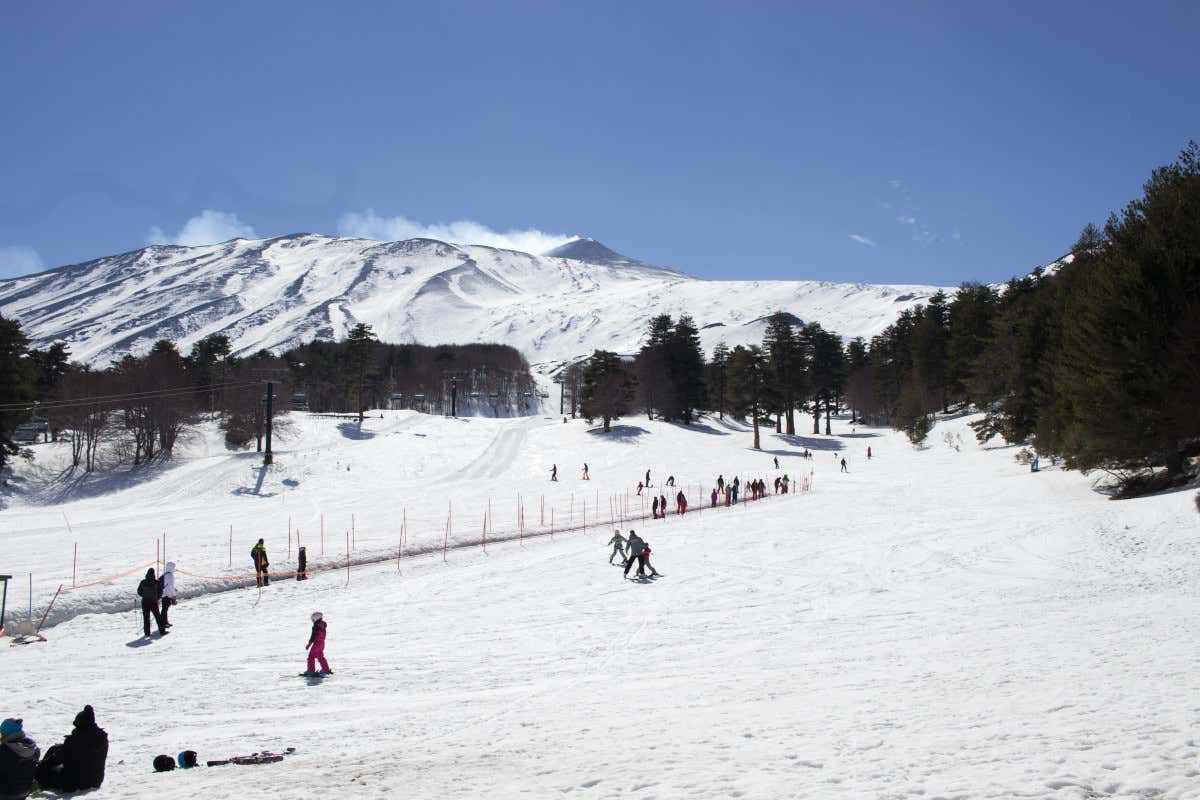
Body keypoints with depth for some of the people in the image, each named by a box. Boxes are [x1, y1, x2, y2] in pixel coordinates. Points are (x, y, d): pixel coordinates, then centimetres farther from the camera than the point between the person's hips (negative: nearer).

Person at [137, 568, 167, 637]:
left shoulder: (143, 582, -5)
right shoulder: (156, 582, -12)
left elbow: (139, 592, 3)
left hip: (145, 602, 2)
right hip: (154, 602, -2)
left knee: (146, 618, 9)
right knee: (158, 616, 9)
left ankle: (147, 632, 9)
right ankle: (162, 631, 10)